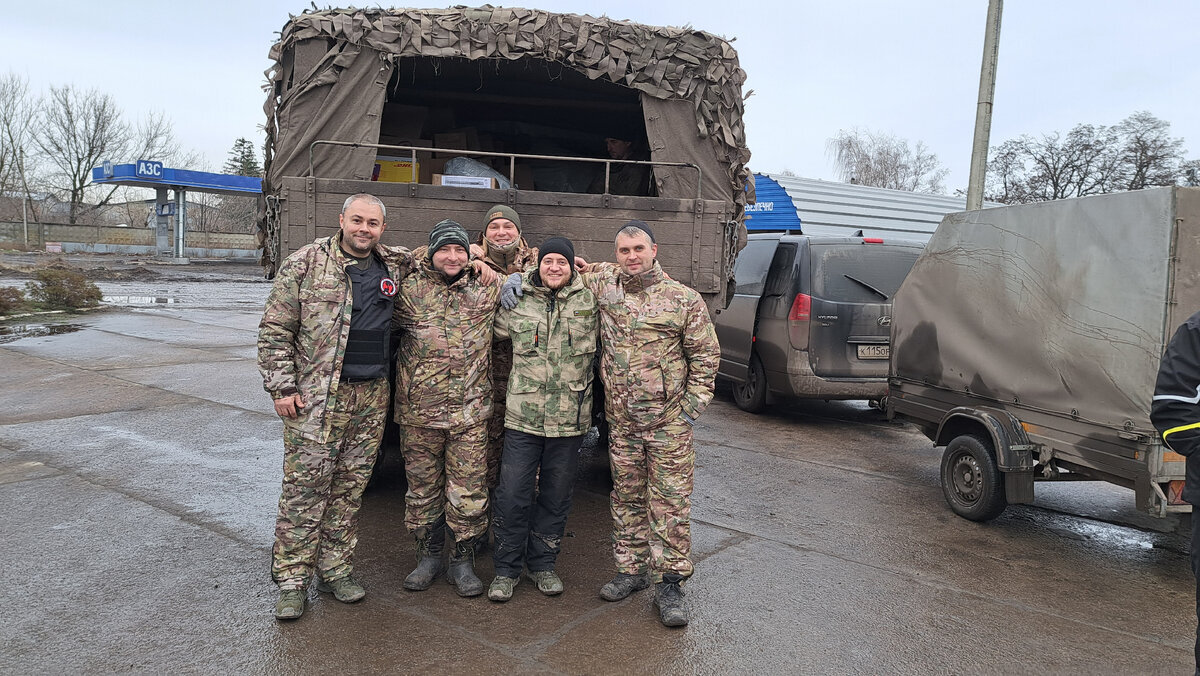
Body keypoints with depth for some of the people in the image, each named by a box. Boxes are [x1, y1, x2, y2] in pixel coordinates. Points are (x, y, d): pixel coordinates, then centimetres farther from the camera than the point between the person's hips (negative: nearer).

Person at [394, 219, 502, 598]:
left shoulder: (487, 290, 4)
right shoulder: (410, 289, 2)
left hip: (470, 413, 0)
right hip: (418, 410, 0)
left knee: (468, 490, 3)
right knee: (422, 486, 12)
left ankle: (463, 560, 19)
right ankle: (428, 556, 29)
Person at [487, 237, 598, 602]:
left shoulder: (589, 301, 2)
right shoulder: (516, 300, 3)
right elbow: (493, 336, 15)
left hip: (570, 420, 1)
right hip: (523, 417, 0)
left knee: (555, 496, 12)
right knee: (512, 496, 2)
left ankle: (543, 563, 30)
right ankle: (506, 568, 19)